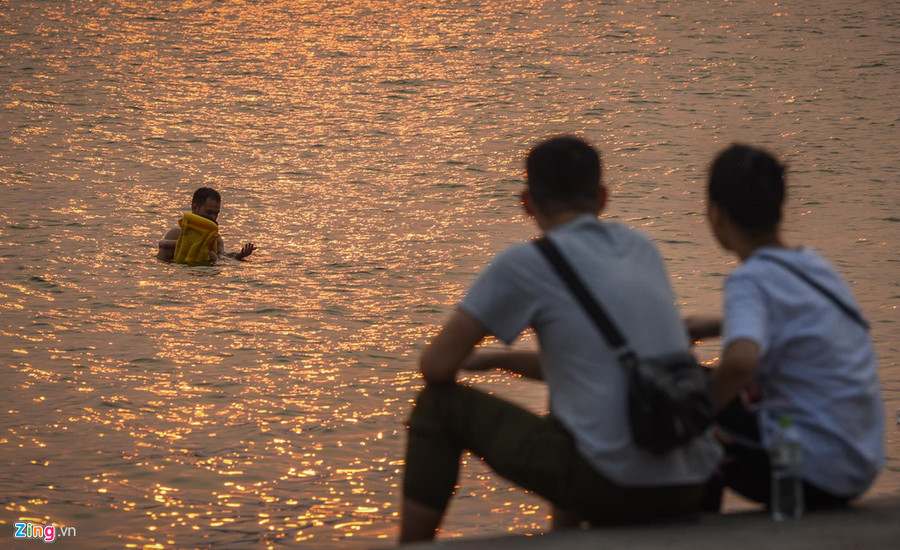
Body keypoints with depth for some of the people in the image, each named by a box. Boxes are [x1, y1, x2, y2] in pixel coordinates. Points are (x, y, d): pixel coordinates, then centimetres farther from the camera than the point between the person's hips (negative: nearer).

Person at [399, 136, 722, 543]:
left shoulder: (525, 263, -4)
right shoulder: (641, 249, 16)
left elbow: (436, 367, 0)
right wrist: (496, 361, 33)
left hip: (612, 487, -7)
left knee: (440, 405, 11)